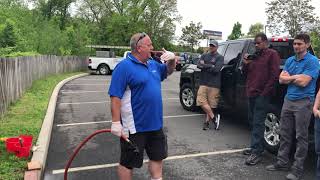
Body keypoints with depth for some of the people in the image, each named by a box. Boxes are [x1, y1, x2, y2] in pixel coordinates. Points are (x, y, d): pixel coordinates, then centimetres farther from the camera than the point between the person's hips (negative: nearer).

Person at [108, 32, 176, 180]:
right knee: (128, 162, 10)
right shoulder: (124, 67, -16)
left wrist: (172, 59, 4)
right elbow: (115, 96, -20)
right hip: (134, 127, -8)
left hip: (155, 124, 8)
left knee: (158, 157, 23)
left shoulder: (152, 64, 9)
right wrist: (116, 122, -23)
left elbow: (168, 71, 25)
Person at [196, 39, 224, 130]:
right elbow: (198, 65, -1)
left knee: (211, 104, -2)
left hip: (214, 84, -4)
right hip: (203, 83, 4)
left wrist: (205, 66, -6)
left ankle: (207, 121, 8)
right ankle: (214, 117, 7)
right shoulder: (204, 55, 16)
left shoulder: (220, 57, 2)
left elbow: (216, 69, -13)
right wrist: (210, 66, -11)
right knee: (201, 101, -5)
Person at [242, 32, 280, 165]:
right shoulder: (254, 56, 19)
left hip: (262, 95, -8)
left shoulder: (272, 54, -3)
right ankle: (256, 146, 25)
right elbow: (246, 73, 22)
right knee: (253, 121, 13)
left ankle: (257, 152, -3)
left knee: (258, 123, -8)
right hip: (251, 94, 8)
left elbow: (275, 75, -12)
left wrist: (265, 92, -15)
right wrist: (245, 63, 2)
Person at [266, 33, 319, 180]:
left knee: (301, 136, 1)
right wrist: (296, 77, -9)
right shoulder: (290, 60, 12)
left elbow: (303, 82, -17)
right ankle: (282, 162, 24)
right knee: (285, 134, 12)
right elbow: (281, 79, 5)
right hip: (288, 100, 6)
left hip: (303, 102, -6)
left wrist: (289, 77, -2)